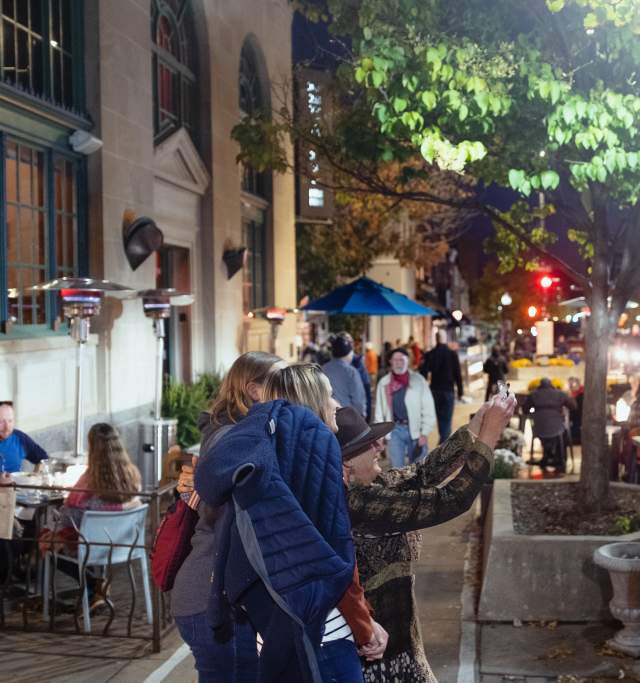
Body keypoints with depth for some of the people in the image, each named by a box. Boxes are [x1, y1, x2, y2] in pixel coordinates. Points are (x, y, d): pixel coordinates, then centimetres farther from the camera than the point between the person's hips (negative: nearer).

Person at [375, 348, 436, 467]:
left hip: (415, 431, -1)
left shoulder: (419, 381, -2)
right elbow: (379, 411, 9)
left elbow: (428, 409, -3)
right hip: (394, 430, 1)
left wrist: (424, 433, -7)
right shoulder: (384, 383, 4)